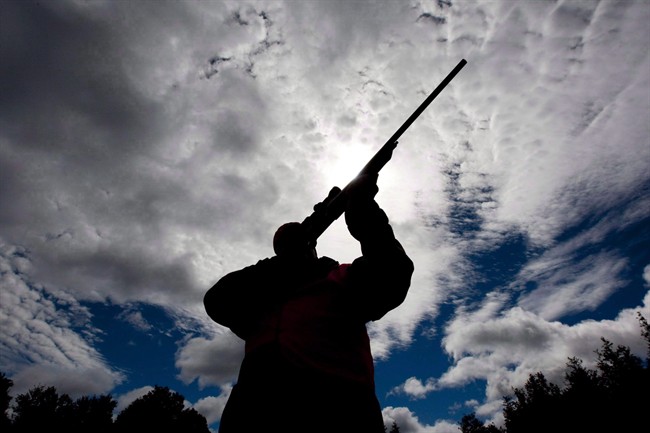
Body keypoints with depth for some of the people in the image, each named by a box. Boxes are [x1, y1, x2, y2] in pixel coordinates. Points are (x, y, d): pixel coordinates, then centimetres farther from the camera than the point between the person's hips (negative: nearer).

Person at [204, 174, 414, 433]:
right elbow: (217, 303, 10)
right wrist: (284, 266, 6)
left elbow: (391, 279, 3)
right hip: (260, 397, 3)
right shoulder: (261, 296, 28)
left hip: (336, 395, -2)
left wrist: (364, 209, -8)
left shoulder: (342, 278, 21)